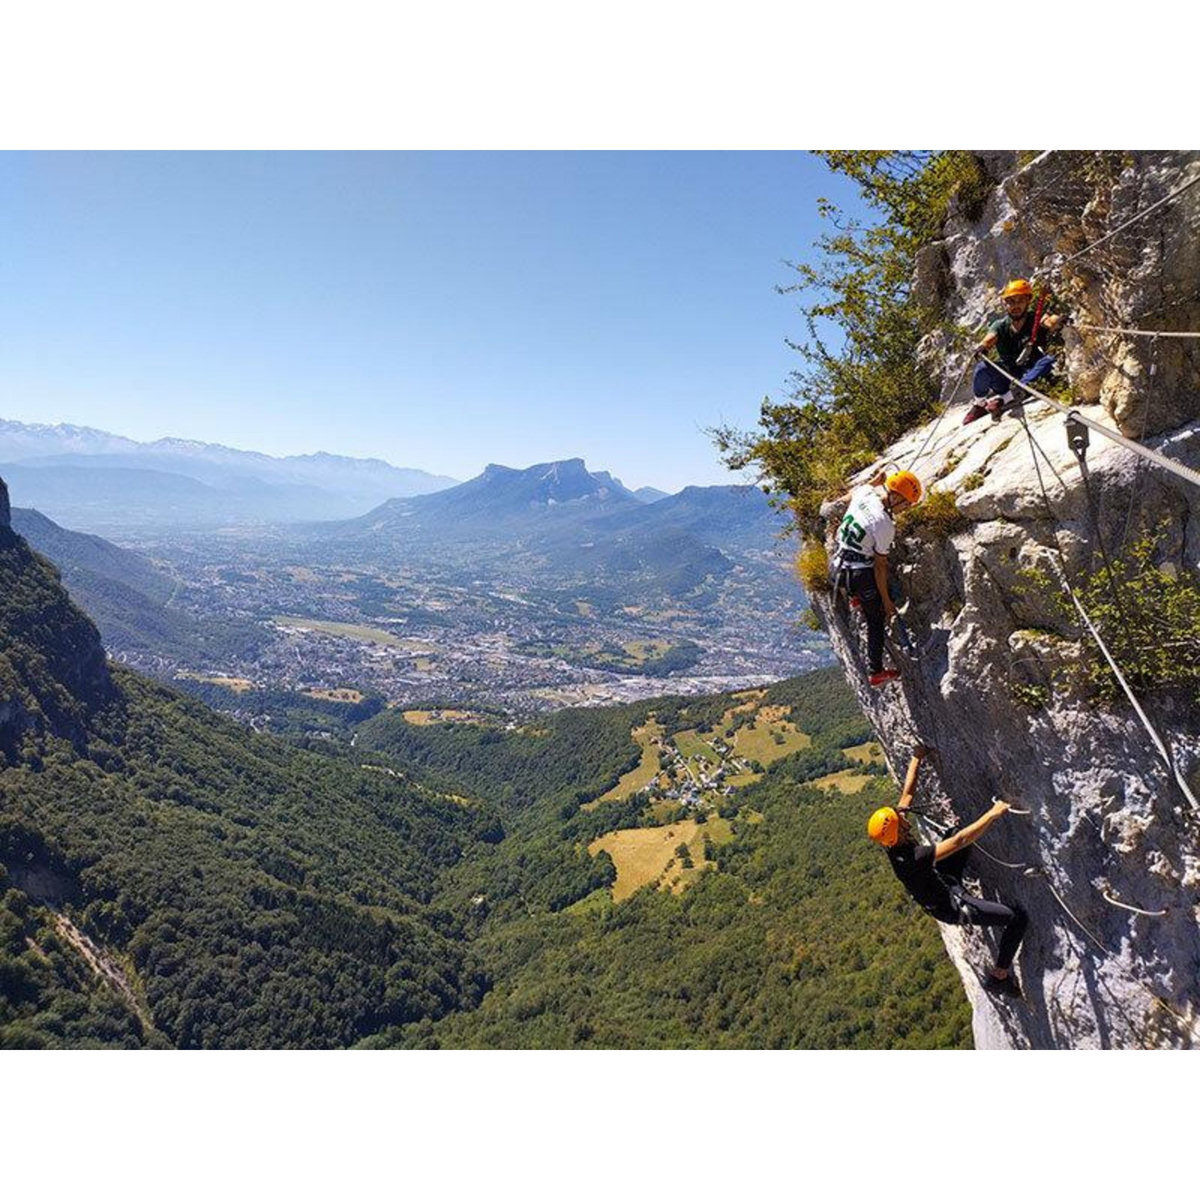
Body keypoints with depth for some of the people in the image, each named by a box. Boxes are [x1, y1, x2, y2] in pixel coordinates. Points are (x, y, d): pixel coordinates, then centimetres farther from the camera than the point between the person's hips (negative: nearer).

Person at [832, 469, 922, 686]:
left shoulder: (864, 494, -6)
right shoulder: (886, 526, -24)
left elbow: (851, 495, 21)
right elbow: (880, 566, -18)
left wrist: (874, 481, 29)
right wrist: (886, 601, -9)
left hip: (839, 565, 7)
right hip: (861, 575, -7)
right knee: (876, 621, 12)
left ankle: (858, 597, 44)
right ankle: (876, 673, 22)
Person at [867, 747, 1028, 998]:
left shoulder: (893, 841, -15)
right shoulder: (912, 858, -39)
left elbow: (908, 792, -6)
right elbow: (960, 841, -40)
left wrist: (916, 758, -3)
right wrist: (993, 814, -35)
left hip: (943, 883, 9)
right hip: (952, 907, -9)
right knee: (1017, 917, -8)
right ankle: (998, 978, 7)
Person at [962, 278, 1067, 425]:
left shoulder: (1035, 321, -8)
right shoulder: (1001, 326, -3)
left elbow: (1054, 321, -29)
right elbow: (990, 337, -25)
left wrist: (1055, 322, -54)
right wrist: (983, 346, -49)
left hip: (1031, 377, -1)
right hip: (1006, 376, 1)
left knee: (1049, 360, -31)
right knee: (982, 367, -28)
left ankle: (1004, 398, -36)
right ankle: (980, 403, 1)